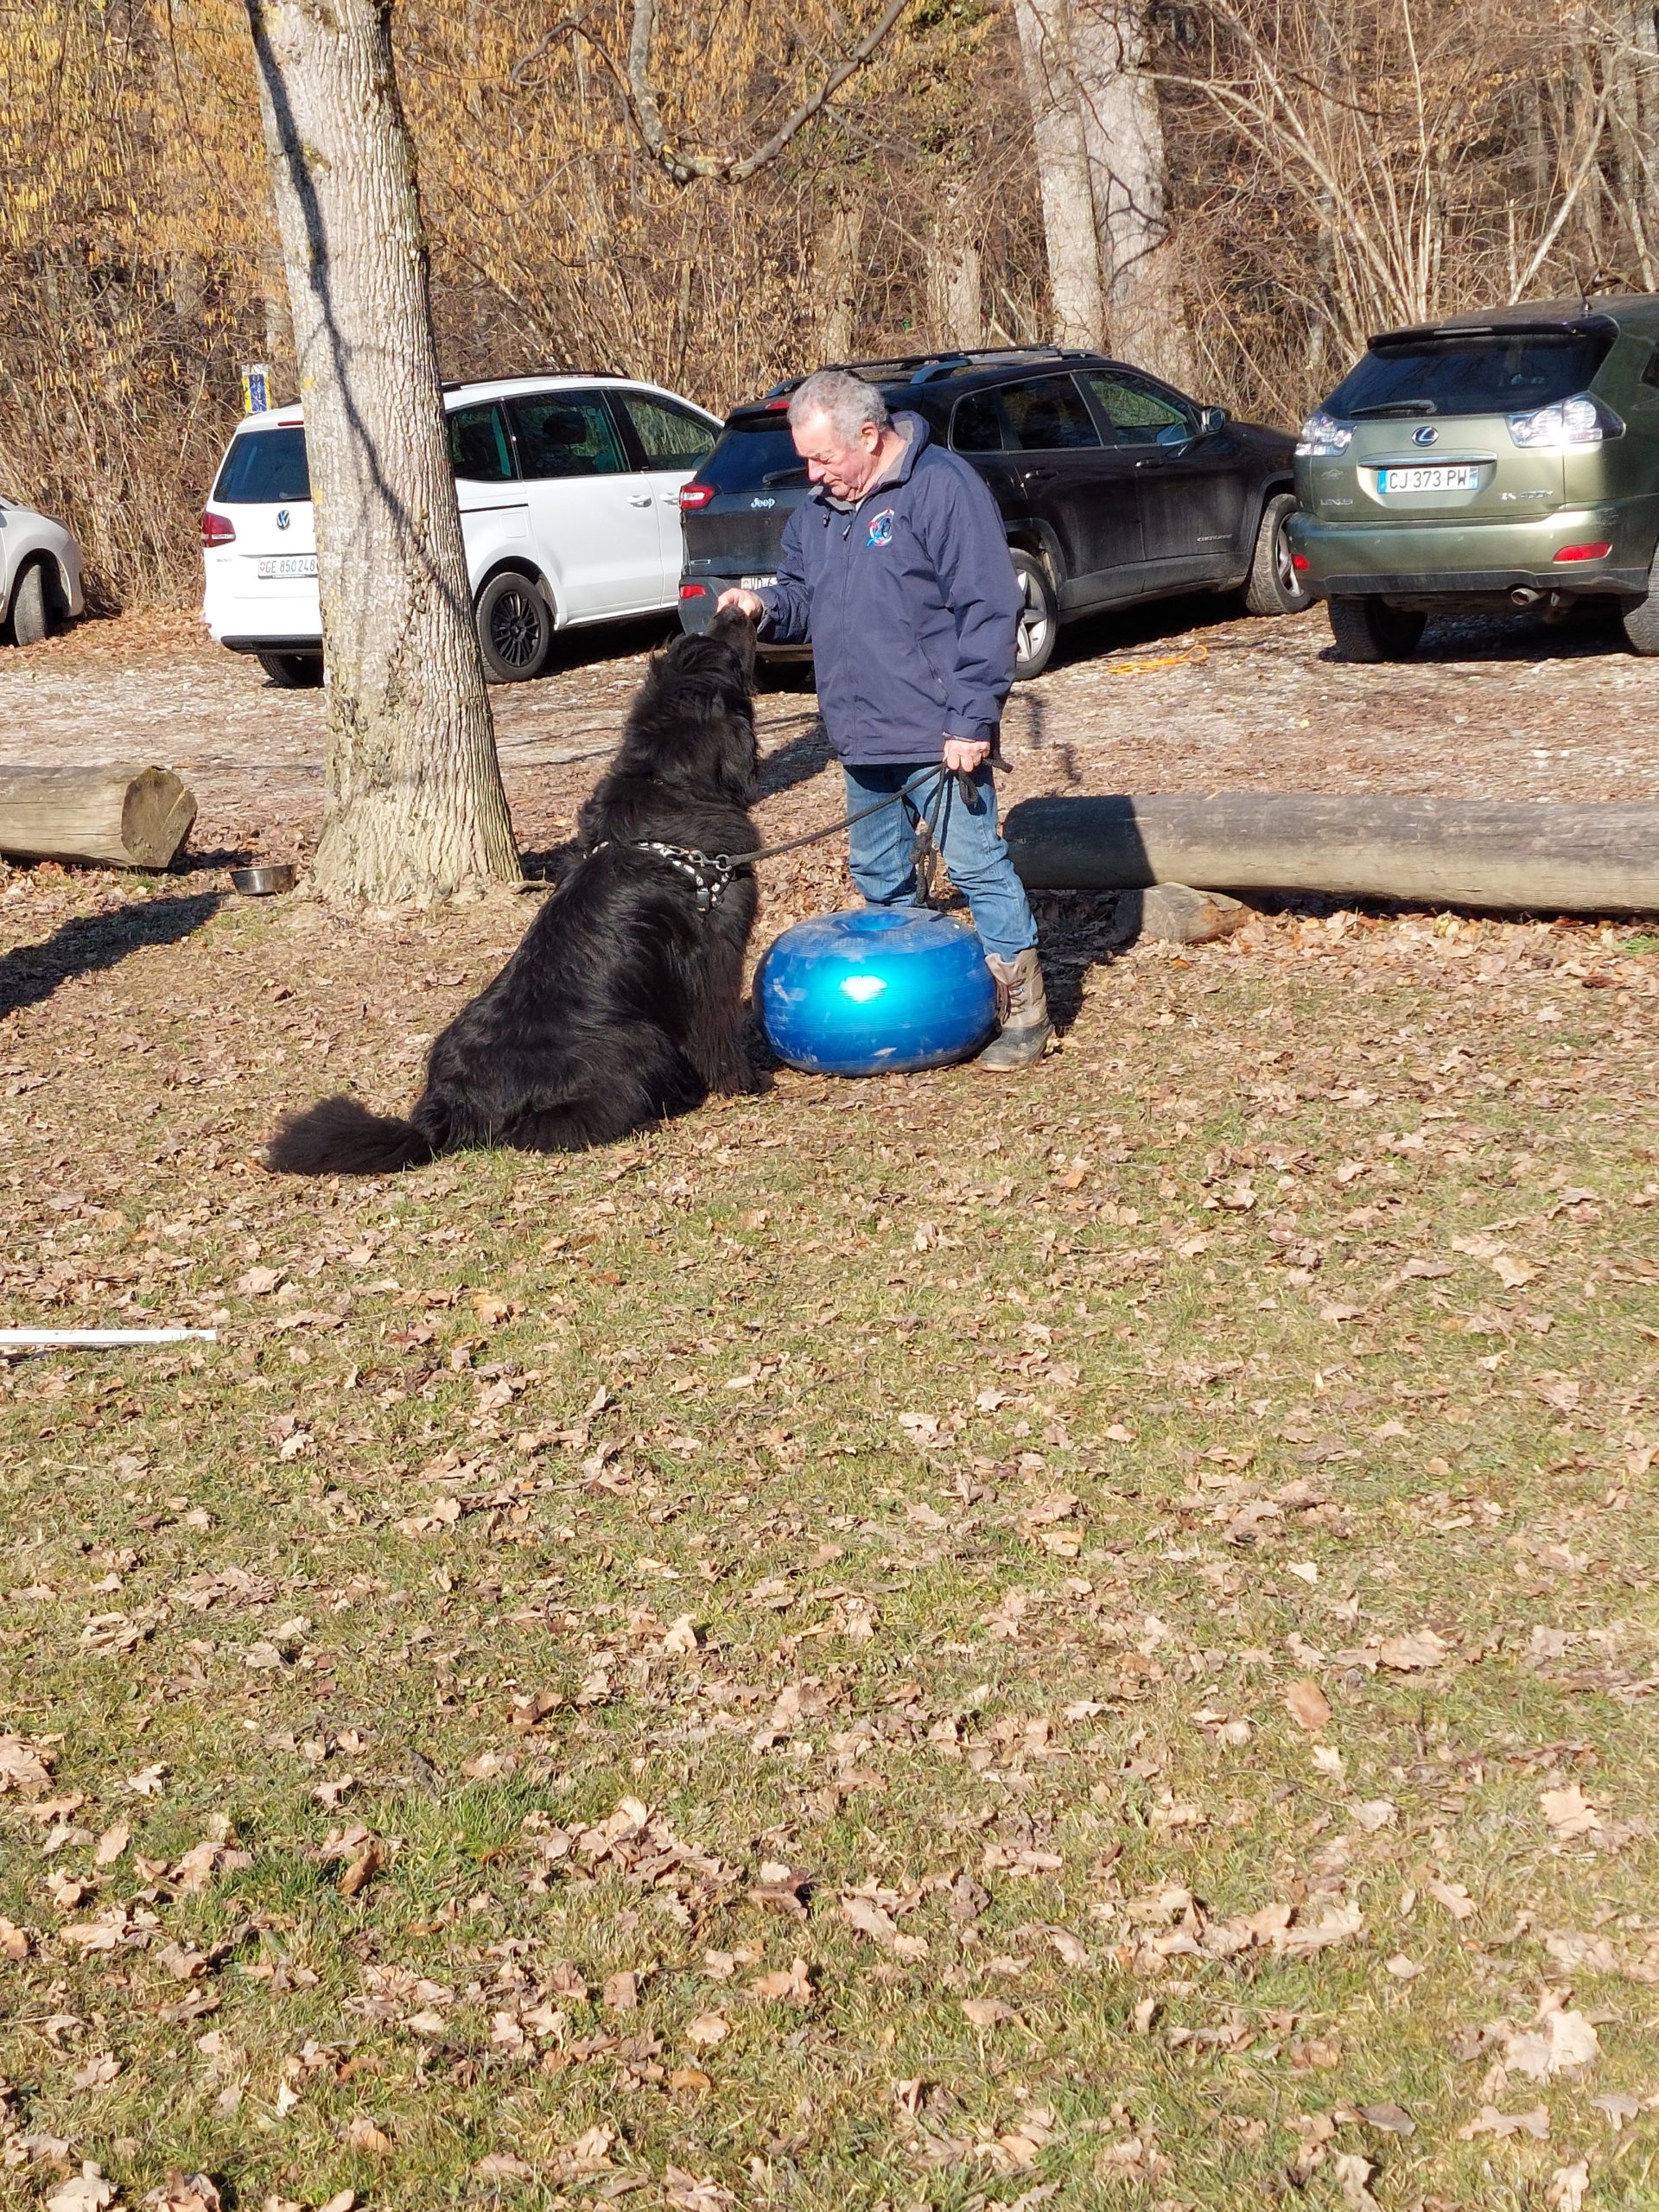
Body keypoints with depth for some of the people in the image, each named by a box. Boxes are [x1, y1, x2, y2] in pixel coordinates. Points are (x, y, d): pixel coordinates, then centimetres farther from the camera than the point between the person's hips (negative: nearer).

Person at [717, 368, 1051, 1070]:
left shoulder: (940, 487, -13)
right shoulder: (817, 509, 12)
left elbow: (988, 609, -17)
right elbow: (802, 597, 22)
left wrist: (972, 720, -19)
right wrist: (765, 607, -3)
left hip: (939, 738, -8)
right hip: (861, 738, 8)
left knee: (977, 866, -5)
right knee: (879, 877, 15)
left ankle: (1024, 1009, 4)